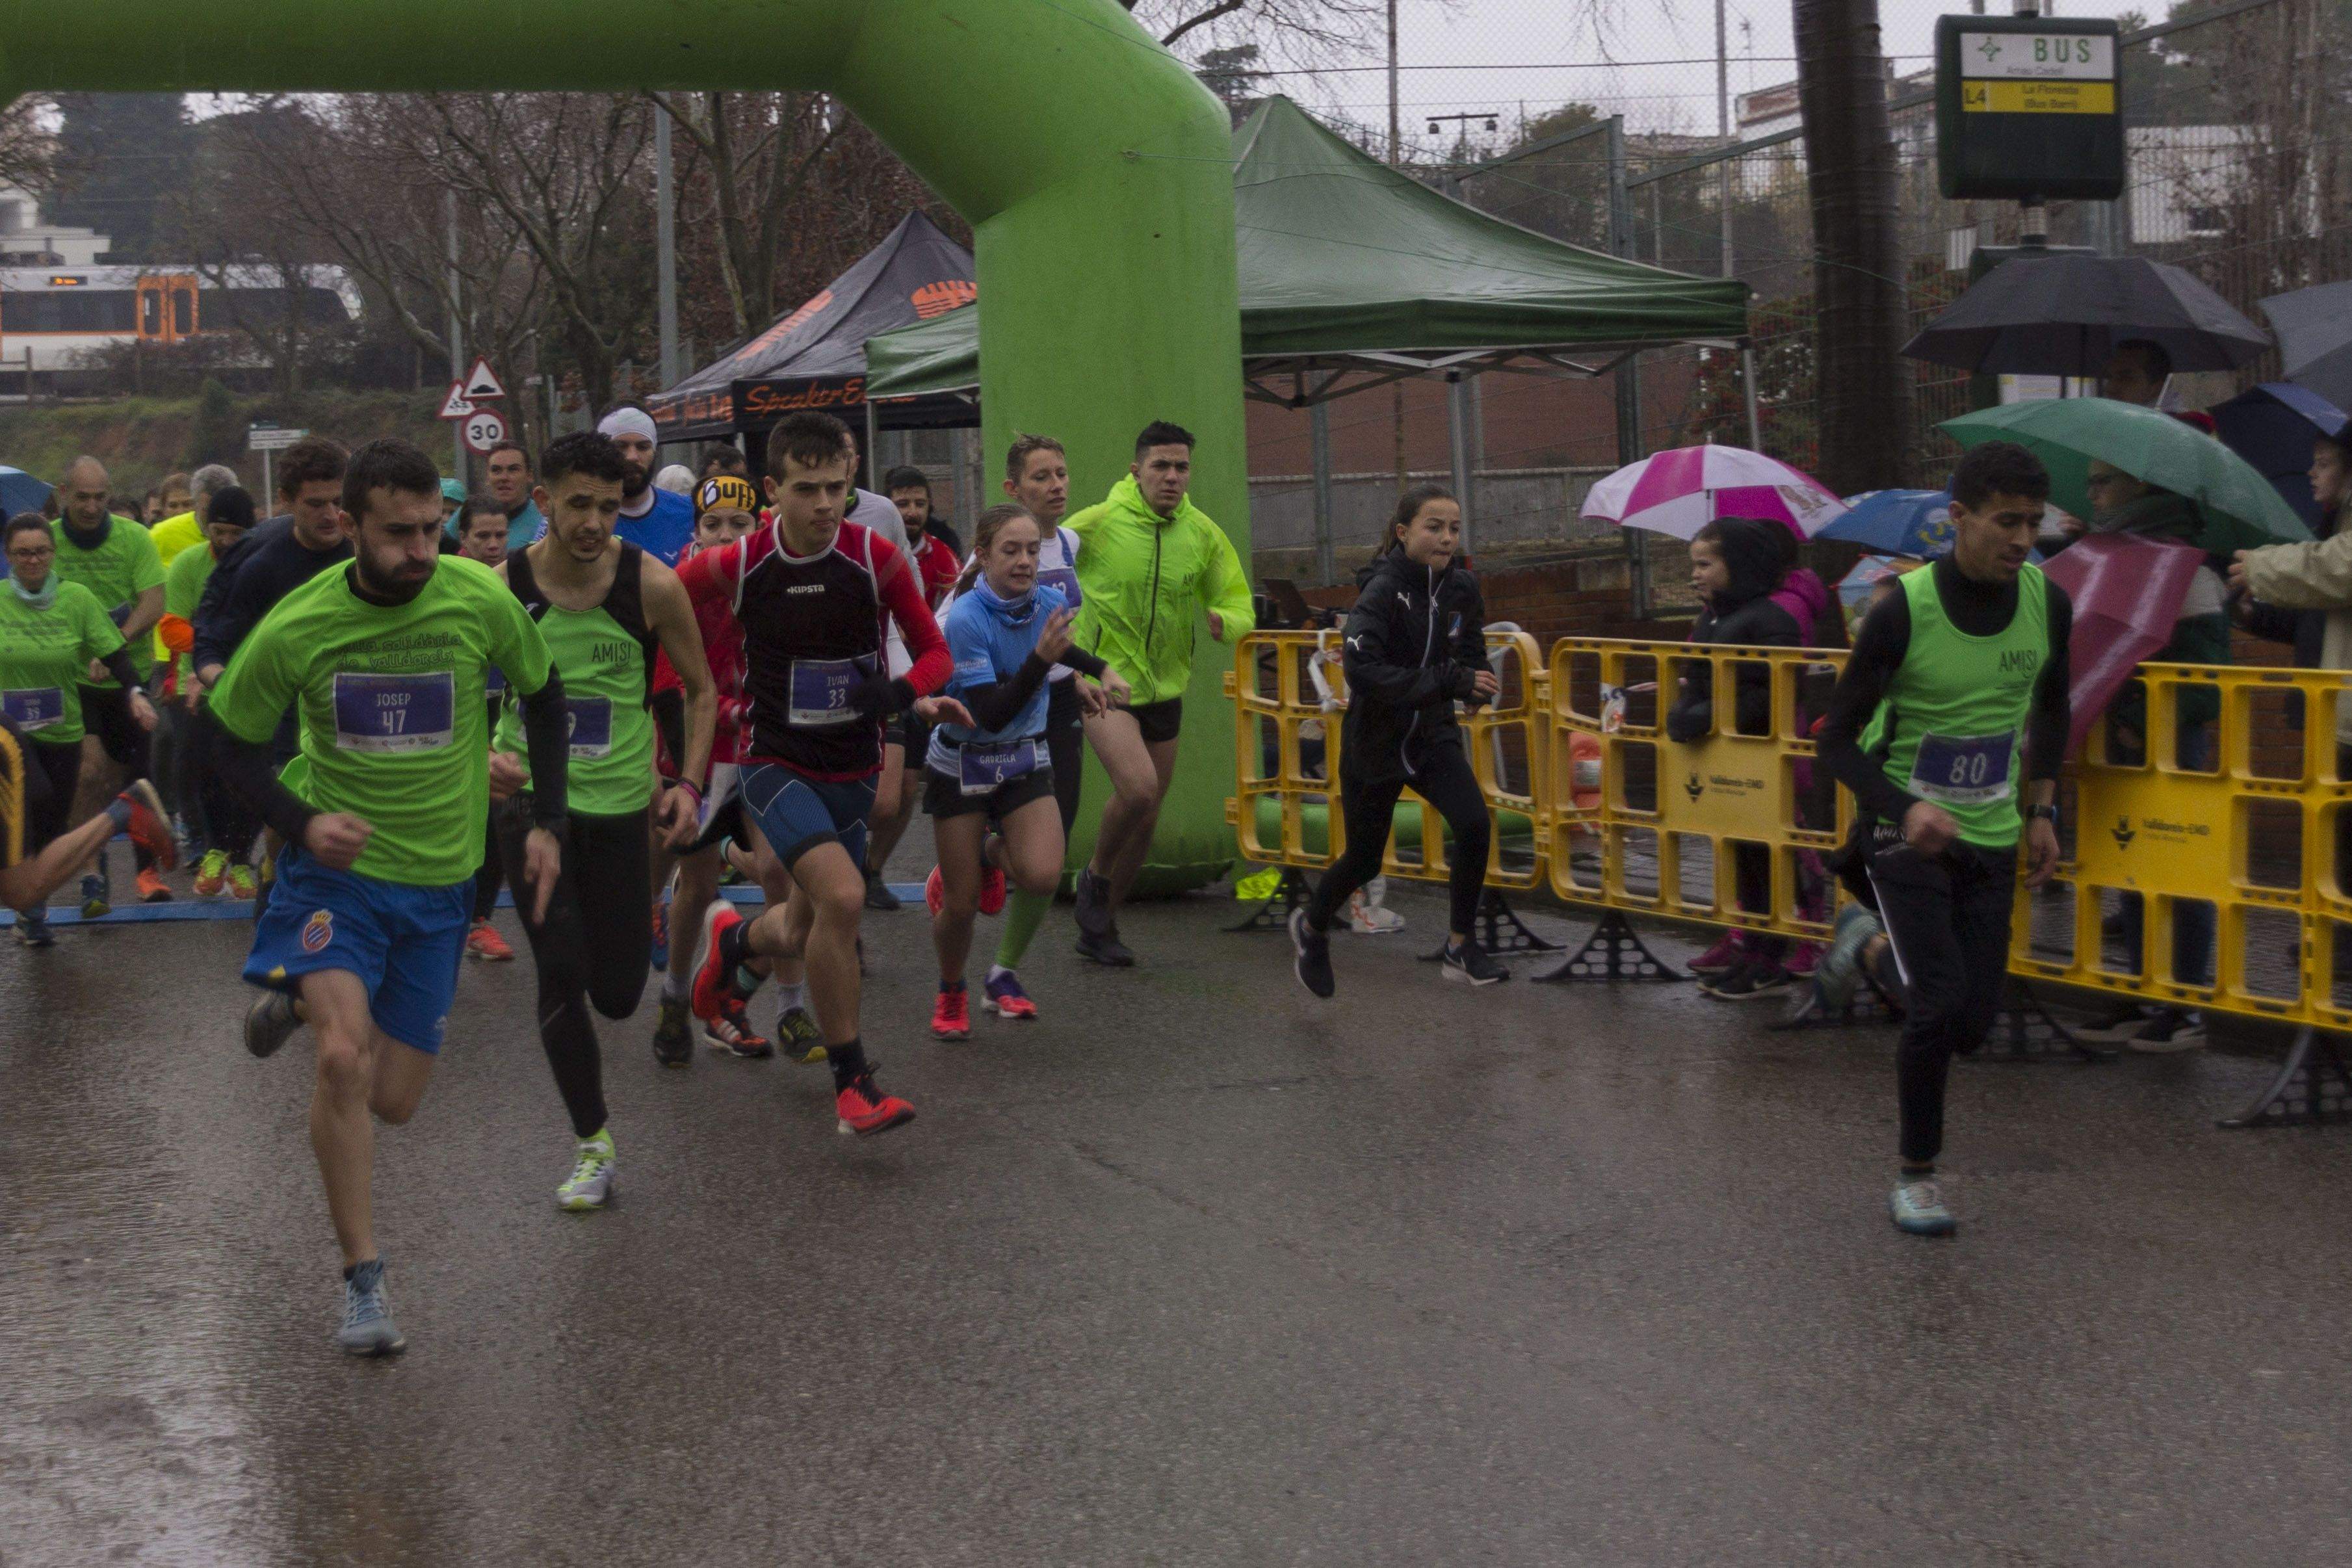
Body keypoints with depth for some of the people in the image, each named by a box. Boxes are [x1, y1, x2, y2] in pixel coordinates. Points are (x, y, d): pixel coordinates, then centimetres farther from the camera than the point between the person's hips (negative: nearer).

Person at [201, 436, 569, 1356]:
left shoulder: (482, 602, -12)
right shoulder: (295, 629, -14)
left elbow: (543, 697, 8)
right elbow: (229, 738, 1)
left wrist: (547, 821, 5)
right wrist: (298, 821, -16)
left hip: (439, 877, 2)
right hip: (337, 868, -2)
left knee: (393, 1101, 7)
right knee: (345, 1057, -25)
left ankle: (307, 1002, 40)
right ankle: (362, 1282, -11)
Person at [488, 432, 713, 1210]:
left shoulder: (651, 584, -10)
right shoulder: (502, 588, -9)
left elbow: (701, 689, 3)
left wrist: (688, 781, -8)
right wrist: (484, 754, -17)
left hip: (618, 800, 1)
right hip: (529, 795, -1)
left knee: (617, 995, 6)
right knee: (561, 972, -11)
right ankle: (592, 1146, 6)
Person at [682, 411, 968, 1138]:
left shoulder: (876, 559, -9)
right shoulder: (737, 566, -12)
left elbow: (933, 649, 0)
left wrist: (906, 692, -21)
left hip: (853, 770, 3)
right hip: (776, 765, -3)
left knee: (805, 933, 15)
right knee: (842, 895, -27)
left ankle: (734, 940, 54)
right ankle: (851, 1079, -12)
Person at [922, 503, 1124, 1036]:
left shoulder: (1049, 603, -8)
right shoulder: (965, 620, -25)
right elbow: (991, 714, -29)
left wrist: (1101, 670, 10)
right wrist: (1041, 659, -37)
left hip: (1024, 762, 4)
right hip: (961, 765, -4)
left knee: (1042, 877, -20)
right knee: (960, 905, 0)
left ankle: (992, 854, 17)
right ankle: (951, 995, 31)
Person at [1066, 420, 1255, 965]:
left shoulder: (1203, 533, -2)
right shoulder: (1097, 523, -13)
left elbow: (1240, 608, 4)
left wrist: (1223, 620, -18)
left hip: (1164, 690, 5)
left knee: (1146, 819, 11)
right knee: (1138, 787, -26)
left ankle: (1098, 928, 31)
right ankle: (1095, 878, 4)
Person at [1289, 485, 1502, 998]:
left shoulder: (1461, 588, -4)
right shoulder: (1383, 590, -21)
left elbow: (1471, 665, 11)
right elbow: (1361, 671, -34)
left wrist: (1474, 684, -13)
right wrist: (1447, 682, -36)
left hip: (1433, 735, 4)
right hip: (1374, 743, -4)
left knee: (1474, 825, -20)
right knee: (1364, 859, 10)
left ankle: (1460, 948, -5)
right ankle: (1311, 927, 41)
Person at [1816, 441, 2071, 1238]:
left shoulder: (2046, 604, -5)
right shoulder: (1904, 612, -19)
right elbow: (1837, 738, -14)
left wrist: (2041, 811, 10)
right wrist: (1907, 810, -29)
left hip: (1991, 841, 5)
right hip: (1904, 835, -5)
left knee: (1976, 1020, 3)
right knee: (1939, 1000, -15)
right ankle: (1916, 1176, 1)